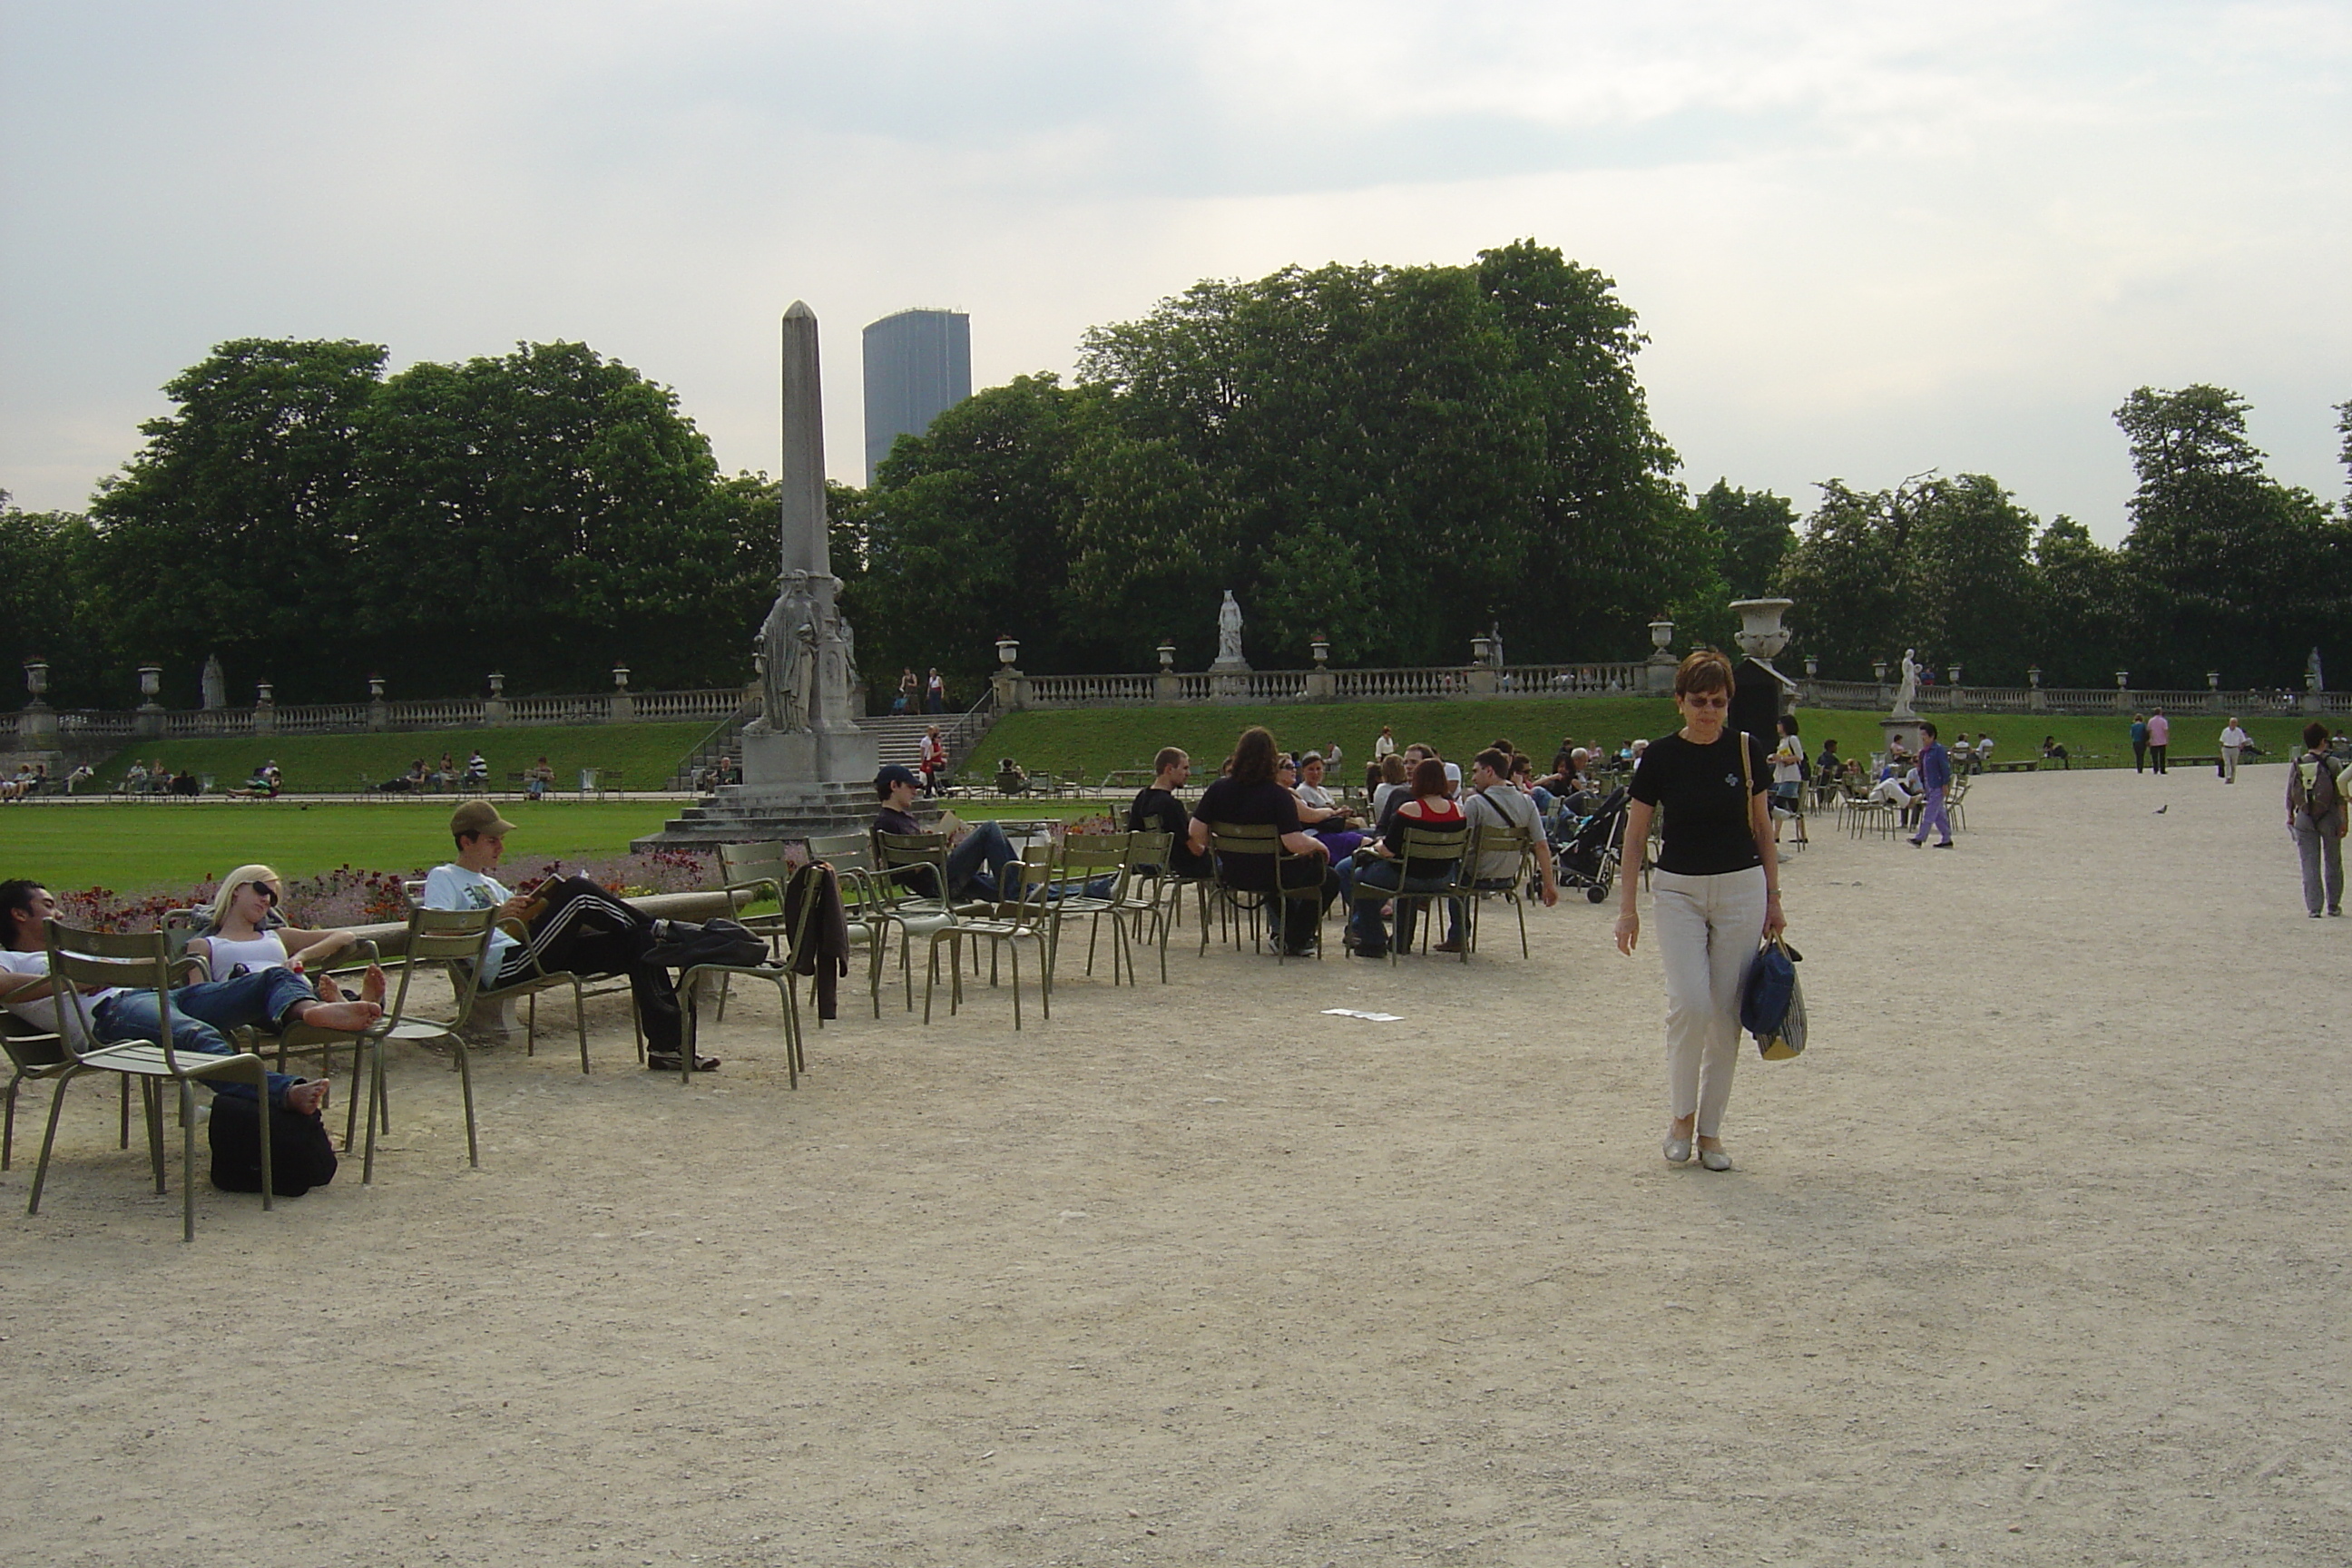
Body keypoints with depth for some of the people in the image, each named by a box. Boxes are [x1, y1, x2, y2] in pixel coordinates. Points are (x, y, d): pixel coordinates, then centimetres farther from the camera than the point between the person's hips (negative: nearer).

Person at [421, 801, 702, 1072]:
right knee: (577, 890, -24)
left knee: (637, 942, -8)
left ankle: (667, 1044, -16)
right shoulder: (442, 878, 8)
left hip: (530, 959, 8)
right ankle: (658, 929, -7)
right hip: (505, 969, -8)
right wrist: (495, 916, -22)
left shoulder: (490, 884, 33)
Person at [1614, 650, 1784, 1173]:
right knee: (1690, 1004, -15)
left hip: (1741, 889, 1)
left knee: (1726, 1013, 2)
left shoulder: (1746, 752, -1)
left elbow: (1763, 827, 8)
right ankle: (1681, 1115, 6)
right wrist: (1627, 906, -1)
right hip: (1678, 890, -1)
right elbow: (1635, 834, 1)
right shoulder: (1661, 757, -5)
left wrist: (1773, 899, 7)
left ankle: (1710, 1128, 14)